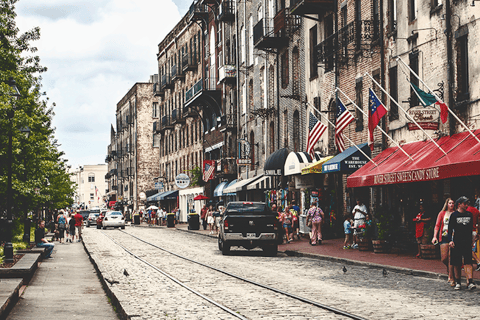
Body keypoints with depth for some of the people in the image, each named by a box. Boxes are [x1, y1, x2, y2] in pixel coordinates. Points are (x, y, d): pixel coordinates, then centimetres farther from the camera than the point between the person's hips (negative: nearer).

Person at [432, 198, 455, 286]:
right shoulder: (442, 213, 12)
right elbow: (437, 225, 8)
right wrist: (435, 236, -3)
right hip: (444, 237, 2)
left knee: (451, 257, -9)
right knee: (444, 258, -4)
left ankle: (451, 278, -3)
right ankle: (448, 267, 29)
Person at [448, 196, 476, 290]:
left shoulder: (469, 215, 11)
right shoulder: (454, 215, 1)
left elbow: (471, 228, 19)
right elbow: (450, 228, 0)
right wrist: (450, 240, -11)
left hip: (467, 243, 2)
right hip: (456, 243, -2)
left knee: (468, 262, -9)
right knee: (456, 264, 2)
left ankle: (470, 282, -15)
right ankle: (458, 282, 13)